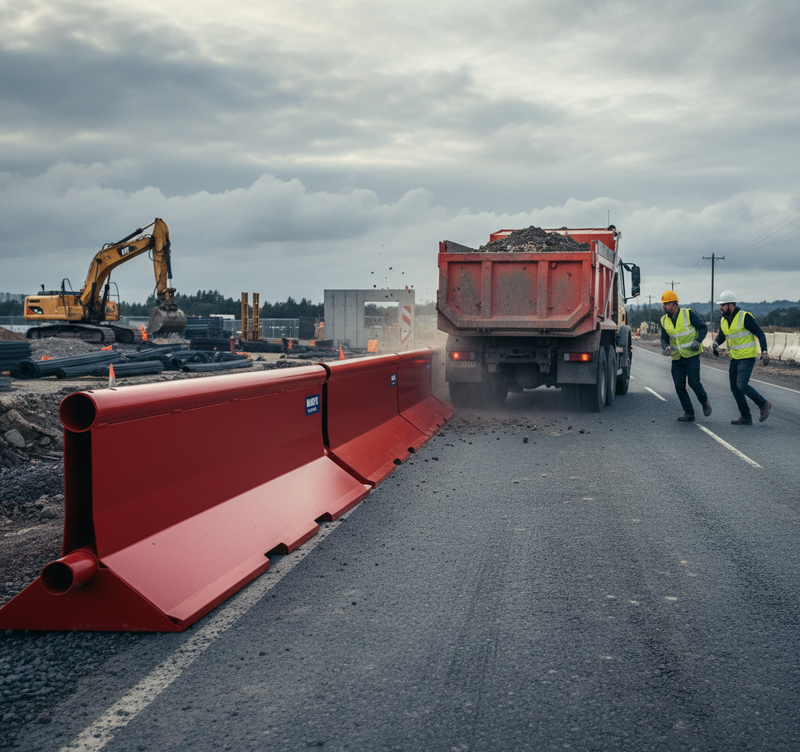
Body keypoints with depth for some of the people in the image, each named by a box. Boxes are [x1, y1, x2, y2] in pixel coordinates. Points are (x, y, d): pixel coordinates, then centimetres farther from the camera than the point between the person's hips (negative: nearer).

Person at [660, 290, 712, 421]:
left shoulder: (688, 313, -8)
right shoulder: (664, 320, 5)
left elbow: (703, 327, -3)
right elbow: (664, 338, 11)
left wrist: (698, 341, -18)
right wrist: (665, 347, -11)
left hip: (691, 356, -5)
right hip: (677, 359, 5)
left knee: (693, 382, -9)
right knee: (679, 386, 0)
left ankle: (704, 401, 20)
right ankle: (689, 413, 10)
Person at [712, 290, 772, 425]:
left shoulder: (745, 317, -14)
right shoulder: (723, 321, 7)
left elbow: (760, 334, -12)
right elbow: (721, 336, 23)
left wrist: (764, 352, -22)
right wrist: (716, 344, 0)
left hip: (747, 357, -8)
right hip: (734, 358, 8)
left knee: (741, 385, -19)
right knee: (735, 388, 5)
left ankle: (763, 404, 2)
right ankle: (746, 417, 13)